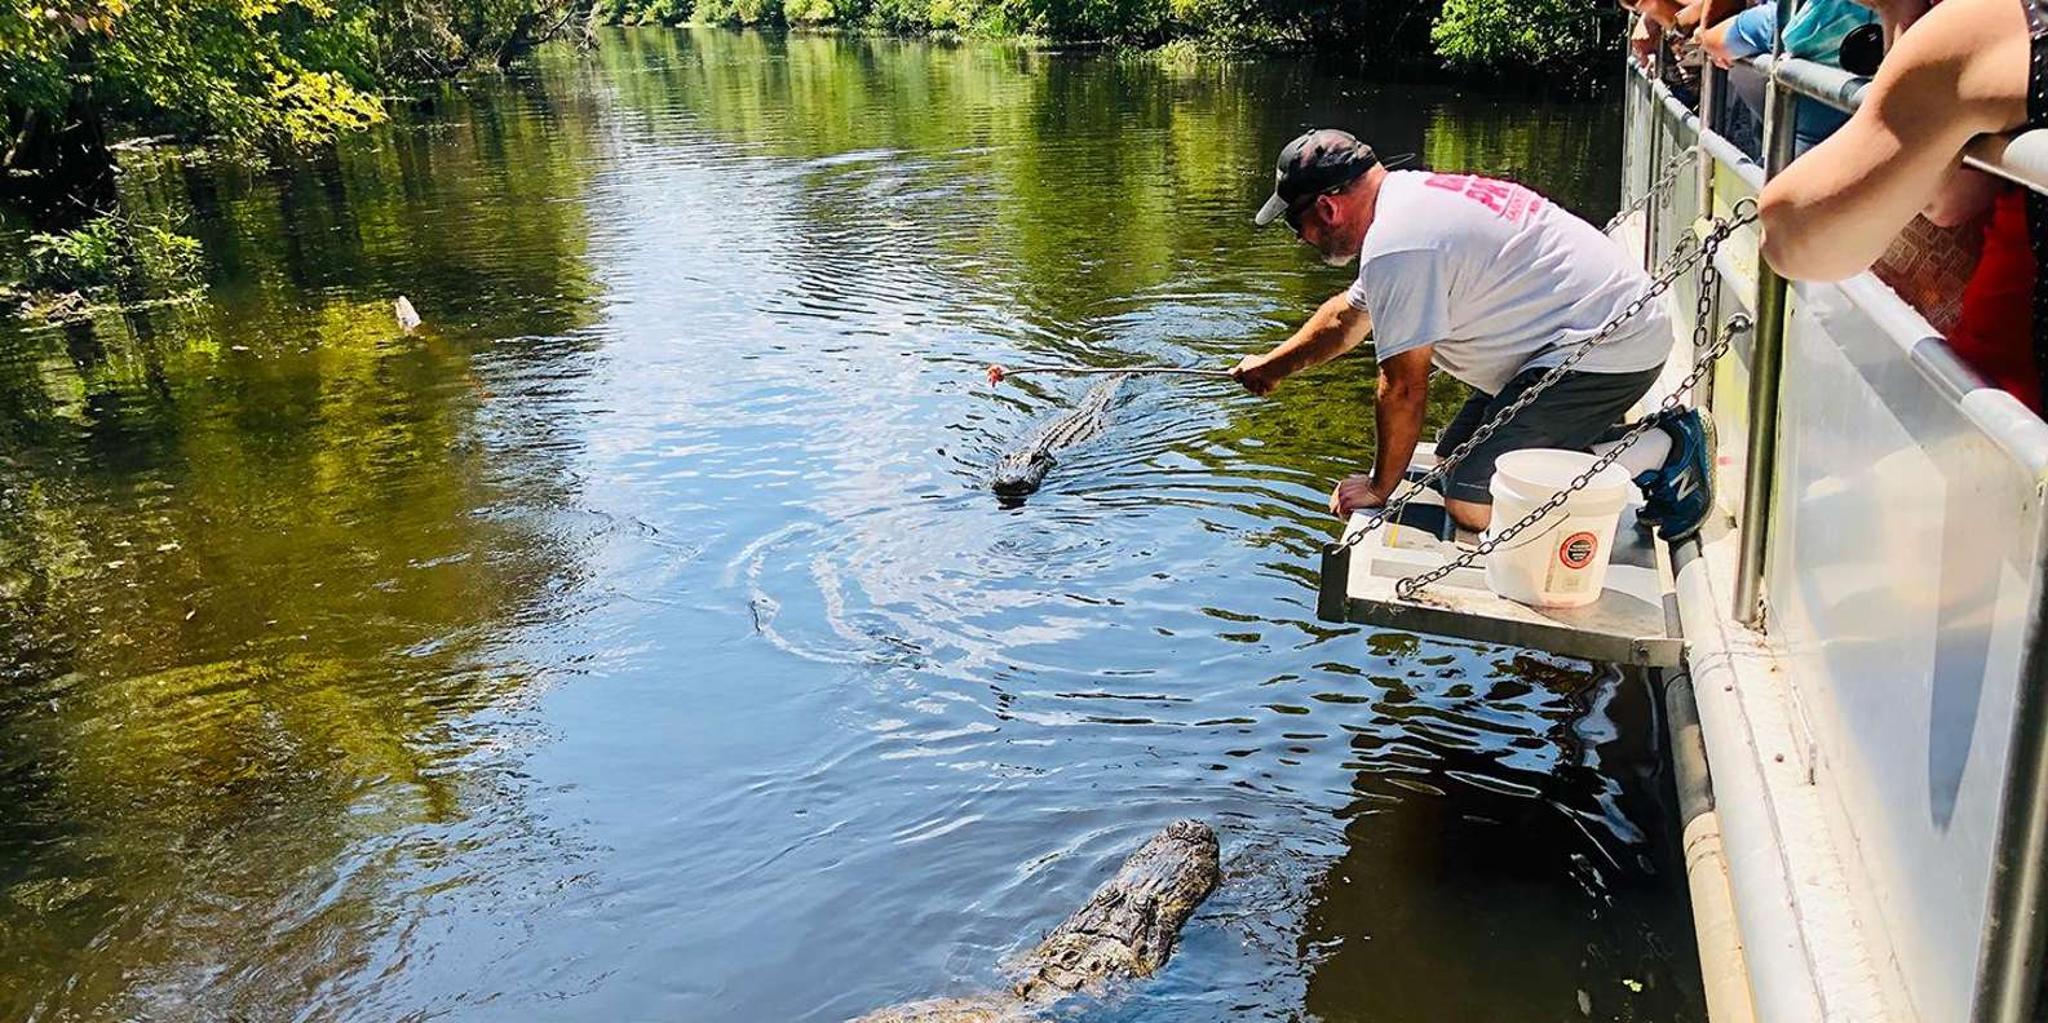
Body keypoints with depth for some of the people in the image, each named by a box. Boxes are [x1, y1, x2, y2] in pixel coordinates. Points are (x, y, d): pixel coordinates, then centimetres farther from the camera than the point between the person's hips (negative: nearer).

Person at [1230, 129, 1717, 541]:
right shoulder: (1407, 195, 12)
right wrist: (1273, 364, 40)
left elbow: (1404, 389, -17)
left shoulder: (1396, 246, -21)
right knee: (1453, 457, 14)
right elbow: (1348, 315, 29)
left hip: (1606, 350, -11)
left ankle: (1663, 454, -6)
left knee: (1470, 502, -17)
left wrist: (1379, 487, -2)